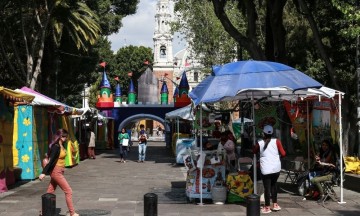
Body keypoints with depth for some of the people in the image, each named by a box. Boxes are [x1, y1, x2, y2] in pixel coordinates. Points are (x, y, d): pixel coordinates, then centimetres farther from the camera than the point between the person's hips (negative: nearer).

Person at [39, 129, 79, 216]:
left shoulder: (61, 146, 8)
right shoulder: (56, 147, -19)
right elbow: (50, 160, -25)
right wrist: (43, 173, -27)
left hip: (59, 172, 9)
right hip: (56, 172, -9)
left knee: (50, 192, 14)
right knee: (68, 191, -5)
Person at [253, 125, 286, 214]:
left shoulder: (259, 143, -2)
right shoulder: (276, 141, -2)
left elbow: (254, 151, 16)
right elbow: (283, 154, -4)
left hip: (266, 169, -2)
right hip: (276, 168, 2)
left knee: (267, 187, 5)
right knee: (273, 185, 22)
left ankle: (267, 207, 13)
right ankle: (275, 204, 26)